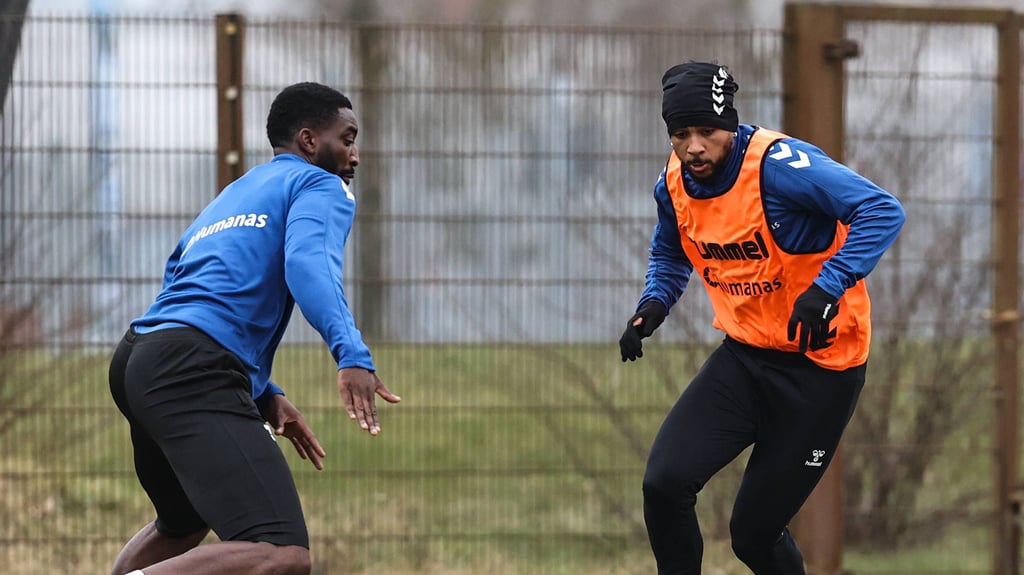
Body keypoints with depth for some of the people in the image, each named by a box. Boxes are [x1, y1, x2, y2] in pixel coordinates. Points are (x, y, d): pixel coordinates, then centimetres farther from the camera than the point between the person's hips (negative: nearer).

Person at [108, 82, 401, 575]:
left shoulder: (229, 198, 34)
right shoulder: (320, 185, 8)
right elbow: (309, 264, -14)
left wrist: (266, 397, 31)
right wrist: (351, 354, -29)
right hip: (193, 372, -10)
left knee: (181, 527, 36)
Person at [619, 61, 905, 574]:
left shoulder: (779, 164, -22)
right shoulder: (674, 184, -1)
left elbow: (883, 212, -30)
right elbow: (669, 253, 22)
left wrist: (827, 287, -40)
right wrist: (653, 305, 2)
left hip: (821, 364, -6)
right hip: (744, 355, 6)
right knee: (664, 483, -13)